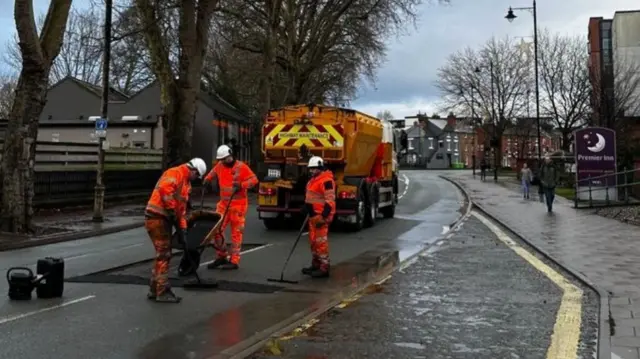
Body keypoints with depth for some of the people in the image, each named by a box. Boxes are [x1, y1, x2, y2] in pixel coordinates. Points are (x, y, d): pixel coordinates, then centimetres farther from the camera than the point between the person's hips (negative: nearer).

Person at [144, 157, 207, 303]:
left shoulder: (186, 183, 21)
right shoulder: (176, 173, -9)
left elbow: (181, 207, 23)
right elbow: (164, 188, -29)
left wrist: (182, 229, 18)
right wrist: (171, 208, -24)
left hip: (164, 218, 10)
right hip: (157, 216, -10)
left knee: (163, 254, 14)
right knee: (163, 254, -6)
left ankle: (155, 290, 23)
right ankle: (162, 292, -1)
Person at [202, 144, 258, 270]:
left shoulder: (241, 167, -9)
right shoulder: (219, 165, 9)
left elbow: (254, 179, -9)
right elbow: (213, 173, 29)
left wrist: (241, 185, -22)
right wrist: (207, 179, 10)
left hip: (238, 204, -6)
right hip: (224, 203, 6)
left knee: (236, 232, -2)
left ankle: (234, 261, 3)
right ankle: (221, 256, 17)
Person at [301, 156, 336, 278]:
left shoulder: (326, 181, -16)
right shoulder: (313, 180, 17)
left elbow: (330, 201, -21)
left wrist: (323, 217, -24)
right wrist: (306, 208, 22)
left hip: (321, 216, -10)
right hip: (313, 215, 10)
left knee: (321, 241, -10)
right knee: (313, 241, 16)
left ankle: (324, 268, -5)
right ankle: (315, 265, 26)